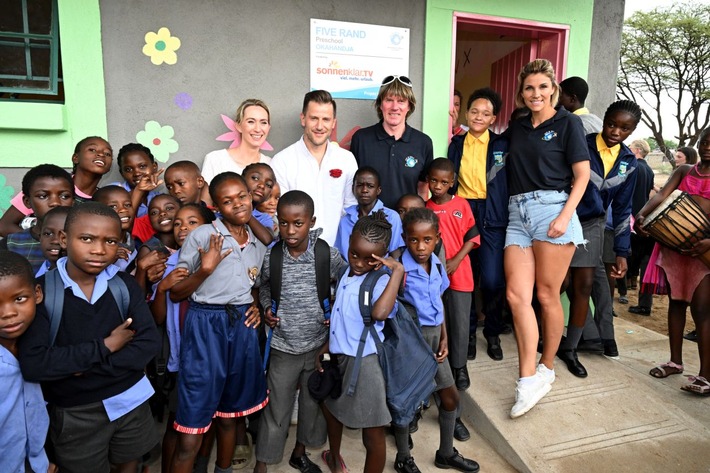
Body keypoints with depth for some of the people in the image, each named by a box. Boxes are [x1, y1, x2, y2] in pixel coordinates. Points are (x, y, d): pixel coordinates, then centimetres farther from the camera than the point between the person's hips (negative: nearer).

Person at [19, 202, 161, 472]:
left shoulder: (124, 284, -7)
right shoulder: (41, 290, -16)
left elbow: (149, 344, -12)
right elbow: (32, 365, -25)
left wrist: (88, 367, -20)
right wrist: (105, 346, -21)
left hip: (129, 399, 3)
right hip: (74, 412, -2)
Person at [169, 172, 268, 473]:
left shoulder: (258, 245, 9)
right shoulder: (201, 236, -8)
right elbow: (175, 293, -6)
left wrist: (258, 306, 5)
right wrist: (206, 269, -21)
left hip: (243, 328, 5)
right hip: (206, 327, -5)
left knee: (229, 414, 21)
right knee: (191, 429, -2)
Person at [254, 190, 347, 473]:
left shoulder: (328, 255, -12)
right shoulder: (270, 257, -10)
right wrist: (267, 308, -7)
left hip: (319, 344, 1)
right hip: (283, 347, -1)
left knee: (313, 402, 19)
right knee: (276, 408, 11)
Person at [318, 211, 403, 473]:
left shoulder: (380, 281, -21)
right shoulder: (348, 273, 6)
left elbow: (380, 312, -43)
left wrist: (398, 270, -36)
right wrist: (327, 346, 14)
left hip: (364, 362, -9)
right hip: (340, 357, 9)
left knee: (373, 435, 8)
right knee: (329, 405, 31)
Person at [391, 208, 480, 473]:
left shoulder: (437, 266, 0)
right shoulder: (399, 269, -21)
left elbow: (439, 304, 9)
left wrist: (444, 339, 6)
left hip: (434, 336, 7)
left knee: (451, 397, 17)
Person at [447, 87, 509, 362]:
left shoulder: (502, 145, 4)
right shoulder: (456, 145, 9)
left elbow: (510, 183, 3)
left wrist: (509, 216, -5)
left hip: (492, 217, -2)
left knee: (493, 280, -6)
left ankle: (493, 334, 17)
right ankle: (468, 332, 23)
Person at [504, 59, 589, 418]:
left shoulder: (567, 122, 5)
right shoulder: (516, 128, 19)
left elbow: (582, 174, -2)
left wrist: (566, 215, -12)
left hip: (552, 209, -4)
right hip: (517, 213, 5)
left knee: (547, 295, 2)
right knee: (516, 294, -8)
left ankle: (546, 369, 21)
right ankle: (528, 381, -3)